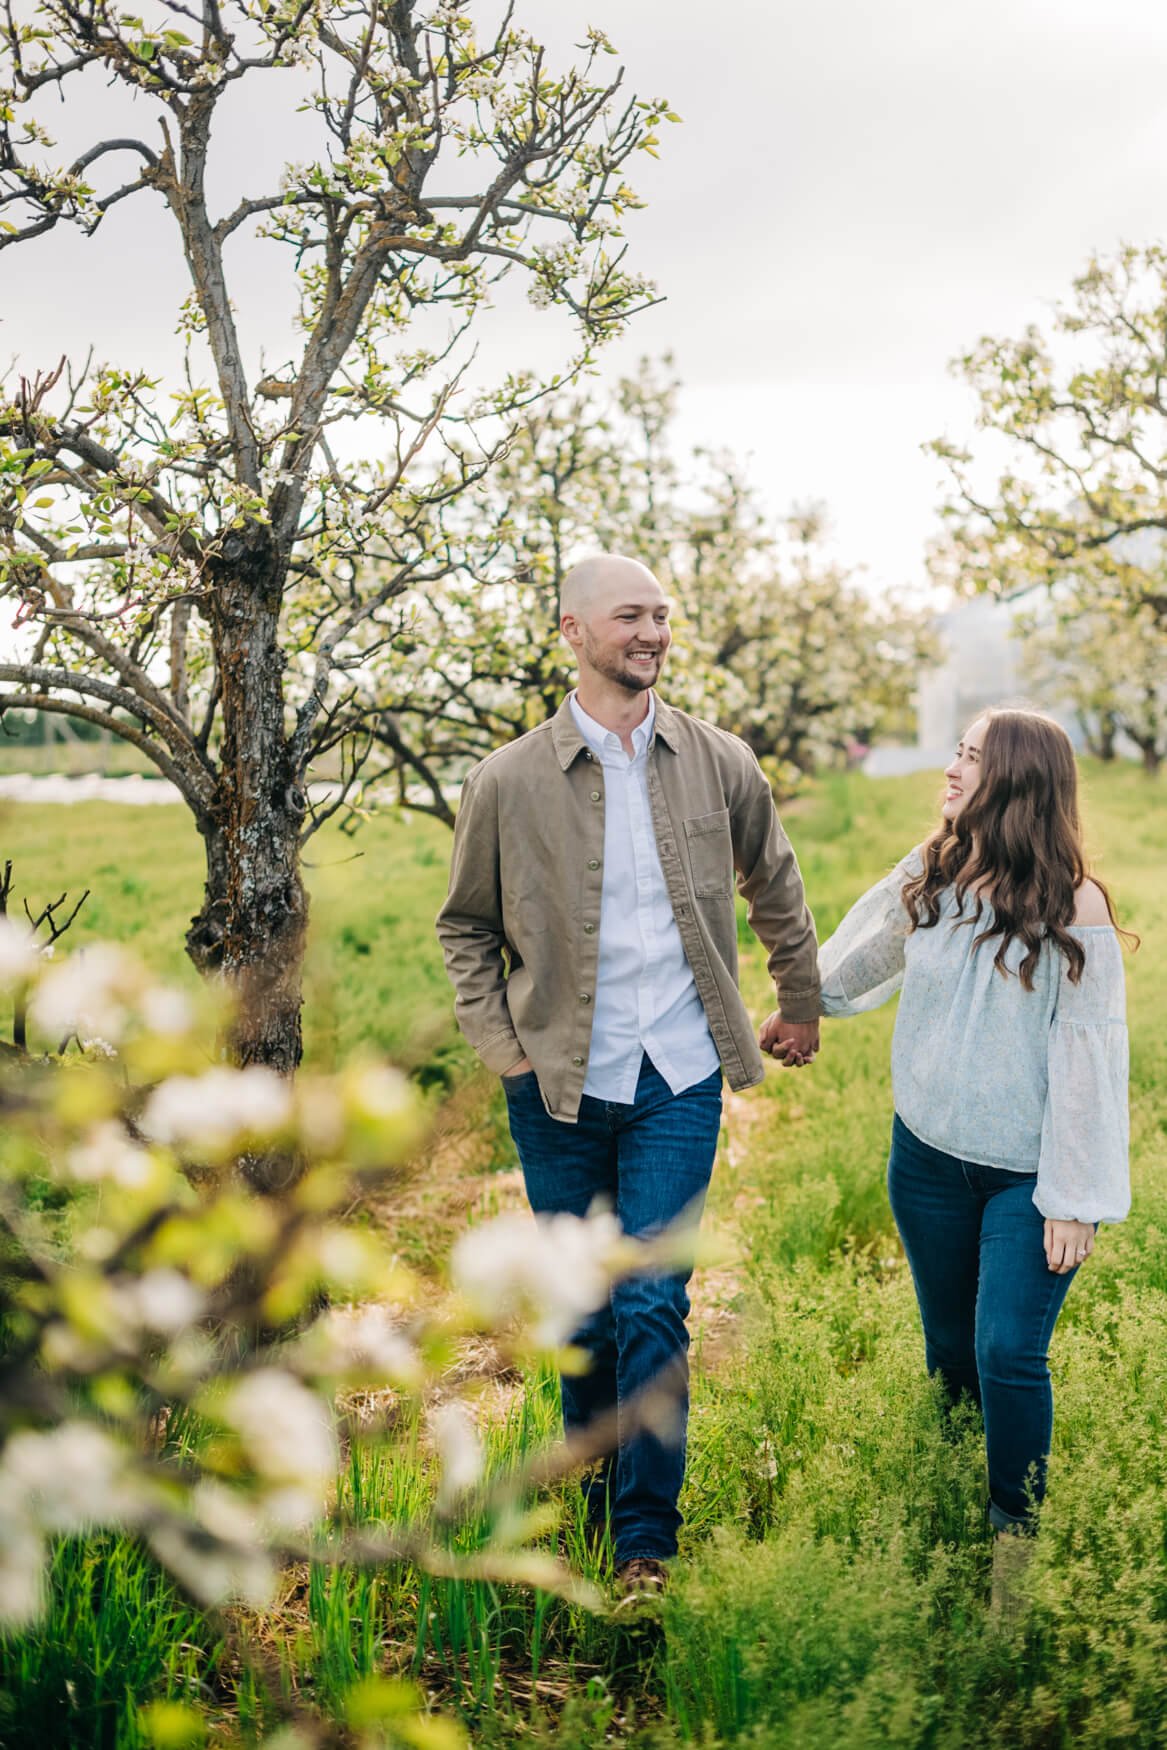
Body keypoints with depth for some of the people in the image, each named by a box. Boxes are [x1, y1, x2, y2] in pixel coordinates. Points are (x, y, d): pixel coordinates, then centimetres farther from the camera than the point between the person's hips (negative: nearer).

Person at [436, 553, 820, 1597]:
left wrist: (801, 1004, 23)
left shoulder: (720, 764, 1)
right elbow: (467, 926, 8)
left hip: (680, 1082, 0)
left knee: (652, 1305, -6)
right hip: (560, 1084, 0)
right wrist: (499, 1045, -2)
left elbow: (775, 885, 18)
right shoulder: (509, 781, -4)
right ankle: (594, 1499, 35)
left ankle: (647, 1533, 7)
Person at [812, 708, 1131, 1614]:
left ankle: (1014, 1539, 13)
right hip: (928, 1156, 4)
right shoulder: (928, 877, -1)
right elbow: (858, 961, 19)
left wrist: (1074, 1198, -14)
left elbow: (1088, 1055, -13)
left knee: (1009, 1354, -7)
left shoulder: (1073, 906, -14)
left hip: (1028, 1175, -4)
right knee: (950, 1351, 14)